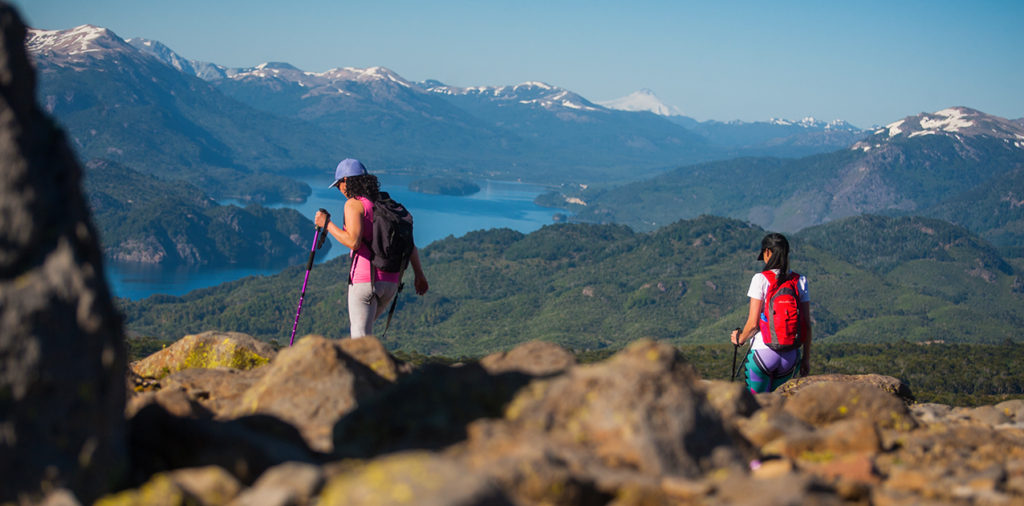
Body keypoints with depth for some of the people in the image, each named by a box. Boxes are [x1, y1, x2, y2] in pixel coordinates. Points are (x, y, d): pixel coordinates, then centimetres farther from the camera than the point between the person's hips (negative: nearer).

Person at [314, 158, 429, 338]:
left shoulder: (354, 204, -6)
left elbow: (353, 241, -20)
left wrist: (327, 224, -8)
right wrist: (419, 274, 21)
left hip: (365, 278, -7)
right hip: (391, 281, 8)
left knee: (360, 340, -3)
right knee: (356, 326, 26)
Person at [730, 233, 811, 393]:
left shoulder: (761, 279, -9)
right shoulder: (800, 281, 2)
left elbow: (753, 323, -12)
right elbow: (807, 324, 3)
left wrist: (740, 339, 8)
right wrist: (806, 358, 12)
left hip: (763, 351, -4)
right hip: (791, 355, 4)